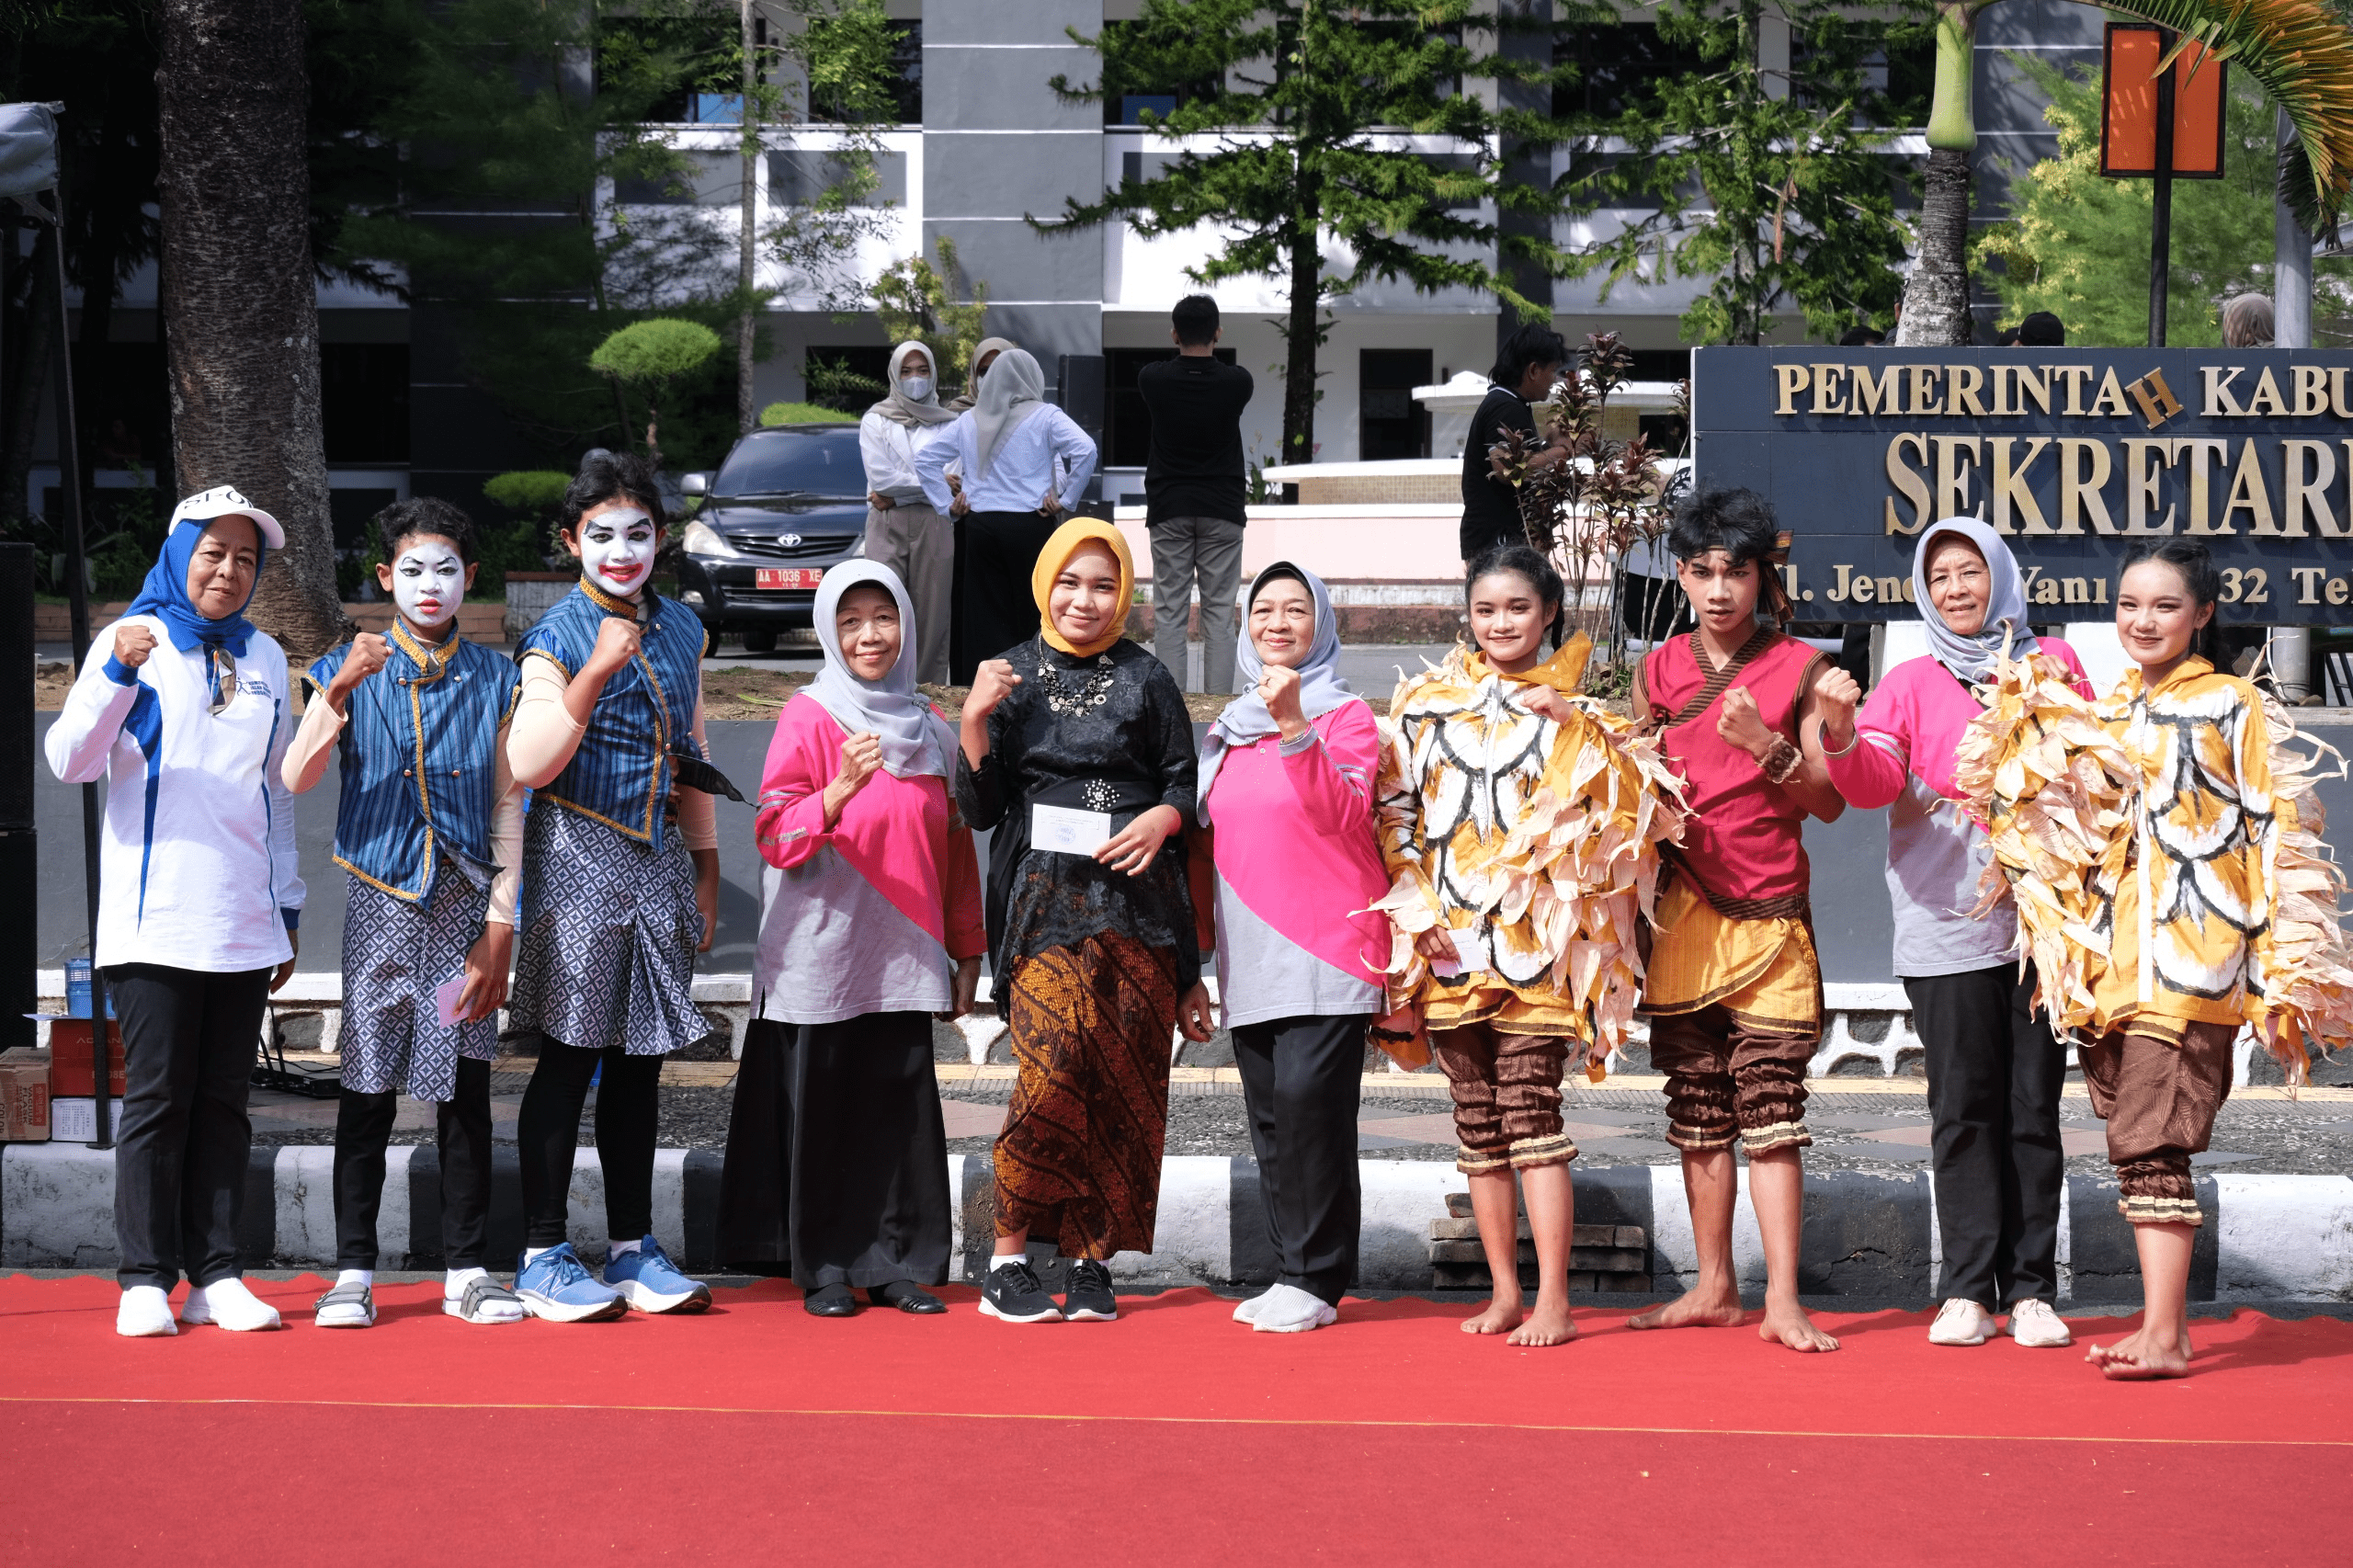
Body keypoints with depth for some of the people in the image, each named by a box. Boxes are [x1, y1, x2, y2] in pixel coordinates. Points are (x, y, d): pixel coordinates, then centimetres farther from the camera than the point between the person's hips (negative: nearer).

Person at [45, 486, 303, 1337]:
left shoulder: (264, 658, 15)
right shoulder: (134, 640, 2)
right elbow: (69, 760, -7)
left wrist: (288, 909, 18)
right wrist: (118, 675, -22)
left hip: (244, 924, 4)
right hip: (154, 918, -4)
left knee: (223, 1100, 4)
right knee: (157, 1098, -5)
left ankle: (214, 1275, 7)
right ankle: (145, 1280, -1)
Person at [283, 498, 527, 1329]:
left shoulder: (493, 678, 7)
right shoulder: (350, 671, 3)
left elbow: (507, 806, 6)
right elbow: (297, 779, -10)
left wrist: (501, 926, -1)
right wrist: (339, 690, -24)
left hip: (464, 902, 1)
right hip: (381, 901, -1)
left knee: (465, 1088, 3)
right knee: (368, 1089, 0)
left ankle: (466, 1270, 11)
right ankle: (353, 1271, 8)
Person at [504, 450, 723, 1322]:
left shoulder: (681, 631, 13)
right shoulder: (557, 636, -7)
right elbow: (528, 766, -16)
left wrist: (705, 865, 20)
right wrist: (594, 675, -23)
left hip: (660, 859, 6)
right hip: (581, 857, -6)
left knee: (641, 1058, 9)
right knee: (569, 1056, -5)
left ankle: (633, 1249, 16)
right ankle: (544, 1258, 1)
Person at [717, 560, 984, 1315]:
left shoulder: (930, 728, 11)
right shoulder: (808, 717, -2)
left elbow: (955, 848, 16)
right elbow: (777, 837, -10)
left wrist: (966, 953, 15)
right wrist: (841, 789, -26)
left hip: (903, 955, 4)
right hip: (821, 953, -4)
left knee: (904, 1104, 1)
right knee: (821, 1108, 0)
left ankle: (897, 1262, 9)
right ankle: (823, 1268, 8)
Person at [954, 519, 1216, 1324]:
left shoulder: (1146, 678, 11)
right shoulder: (1011, 677, 9)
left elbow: (1185, 781, 11)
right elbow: (980, 808, 6)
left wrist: (1162, 817, -10)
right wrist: (974, 722, -9)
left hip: (1135, 902, 2)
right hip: (1045, 902, -2)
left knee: (1124, 1079, -4)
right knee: (1055, 1068, -15)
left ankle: (1093, 1260, 4)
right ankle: (1008, 1259, -7)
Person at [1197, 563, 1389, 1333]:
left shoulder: (1346, 715, 1)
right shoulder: (1231, 727, 18)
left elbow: (1345, 813, -16)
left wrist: (1294, 725, -24)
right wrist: (1205, 939, 21)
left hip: (1326, 947, -6)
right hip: (1251, 952, 6)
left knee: (1307, 1097, -16)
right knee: (1270, 1114, 5)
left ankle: (1315, 1279, -13)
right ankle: (1290, 1273, 10)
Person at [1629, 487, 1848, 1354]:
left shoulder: (1801, 670, 1)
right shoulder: (1659, 671, 11)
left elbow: (1831, 801, -2)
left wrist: (1768, 747, -16)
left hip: (1768, 915, -4)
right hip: (1681, 914, 4)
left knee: (1770, 1109, -9)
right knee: (1698, 1110, 6)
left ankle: (1783, 1300, -8)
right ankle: (1715, 1288, 14)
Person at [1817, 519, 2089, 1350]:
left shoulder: (2053, 663, 11)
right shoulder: (1910, 683, 9)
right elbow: (1873, 782, -3)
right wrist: (1842, 735, -23)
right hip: (1946, 925, 0)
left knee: (2034, 1107, 2)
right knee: (1963, 1109, -1)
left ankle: (2031, 1288, 6)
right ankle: (1967, 1290, 2)